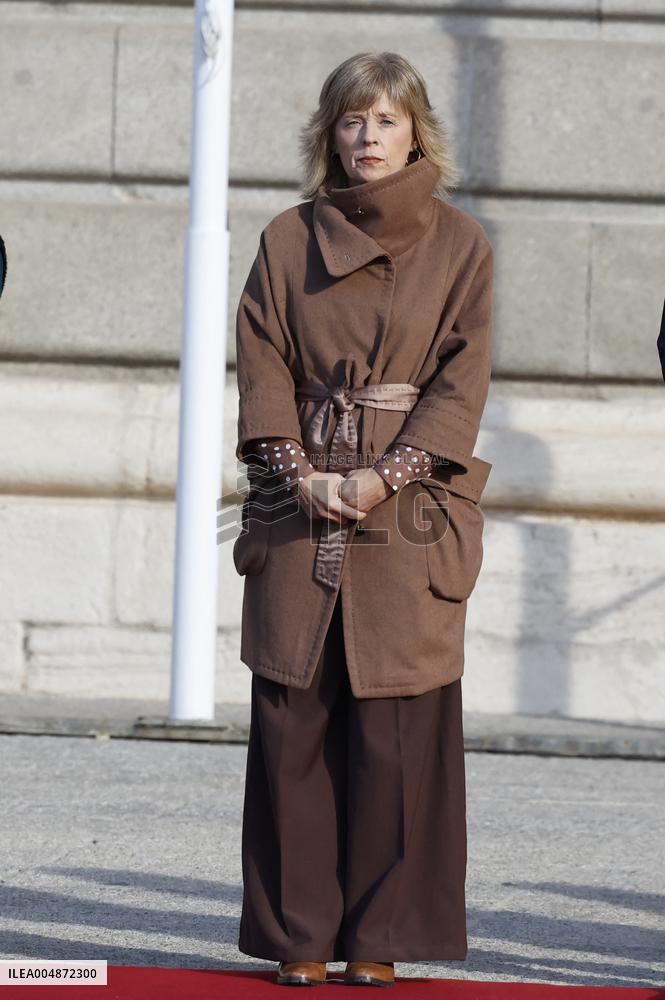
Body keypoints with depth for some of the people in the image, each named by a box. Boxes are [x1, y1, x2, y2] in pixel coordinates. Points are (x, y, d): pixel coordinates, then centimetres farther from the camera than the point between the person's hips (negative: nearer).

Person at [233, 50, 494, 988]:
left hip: (412, 508, -1)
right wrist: (299, 472, -9)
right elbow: (262, 363, 5)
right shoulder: (289, 241, 10)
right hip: (300, 502, 2)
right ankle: (300, 935, 5)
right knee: (293, 721, -2)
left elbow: (462, 378, -1)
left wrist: (389, 476, -12)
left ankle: (378, 937, 3)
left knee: (396, 726, -4)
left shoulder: (460, 245, 5)